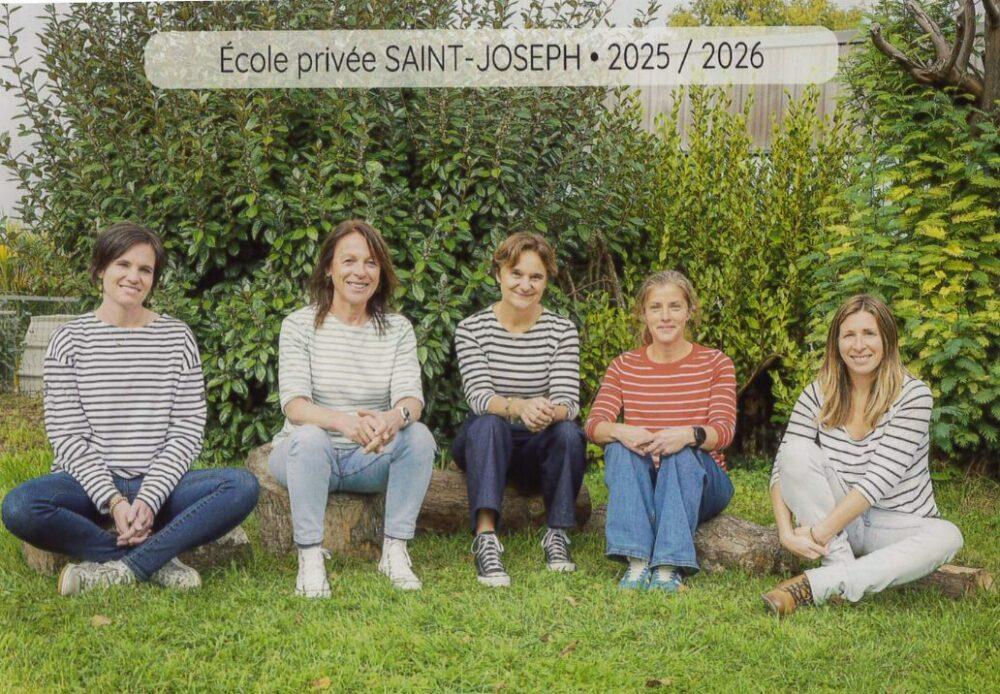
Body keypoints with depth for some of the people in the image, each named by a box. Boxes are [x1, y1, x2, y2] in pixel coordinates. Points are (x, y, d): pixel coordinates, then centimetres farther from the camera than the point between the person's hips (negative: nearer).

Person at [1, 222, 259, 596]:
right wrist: (113, 501, -17)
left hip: (157, 484, 1)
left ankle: (121, 569, -27)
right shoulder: (70, 339, 3)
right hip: (89, 484, -1)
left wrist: (149, 499, -15)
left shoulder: (177, 337, 6)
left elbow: (188, 429, 0)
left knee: (243, 486, -25)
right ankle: (156, 560, -21)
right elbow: (66, 433, -4)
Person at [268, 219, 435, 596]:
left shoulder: (397, 329, 3)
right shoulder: (300, 325, -5)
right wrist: (344, 421, -40)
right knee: (310, 438, -34)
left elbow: (411, 397, -11)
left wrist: (394, 417, -38)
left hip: (370, 459, 2)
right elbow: (294, 404, -18)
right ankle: (310, 556, -27)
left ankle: (395, 550, -17)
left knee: (419, 435, -25)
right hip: (304, 454, -2)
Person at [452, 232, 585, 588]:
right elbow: (479, 395, -19)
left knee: (568, 432, -31)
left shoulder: (562, 330, -2)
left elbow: (568, 400, -12)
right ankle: (486, 541, -44)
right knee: (488, 425, -34)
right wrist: (518, 406, -43)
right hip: (485, 443, -1)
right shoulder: (472, 328, -6)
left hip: (539, 450, 1)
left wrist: (551, 412, -39)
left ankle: (557, 535, -16)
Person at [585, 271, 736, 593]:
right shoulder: (624, 366, 7)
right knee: (620, 447, -30)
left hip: (698, 481, -1)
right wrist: (621, 432, -31)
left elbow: (724, 430, -12)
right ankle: (637, 562, -38)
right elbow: (595, 423, -7)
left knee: (683, 453, -34)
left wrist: (689, 434, -36)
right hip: (637, 483, 2)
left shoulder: (716, 364, 2)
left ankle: (669, 567, -39)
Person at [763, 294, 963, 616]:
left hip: (898, 527, -2)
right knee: (798, 452, -21)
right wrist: (786, 532, -24)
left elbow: (879, 479, -21)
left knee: (947, 537, -34)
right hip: (839, 521, 2)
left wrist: (820, 532, -25)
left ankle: (812, 585, -36)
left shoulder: (913, 395, -12)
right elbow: (784, 467, -7)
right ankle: (841, 567, -25)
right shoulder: (818, 394, -3)